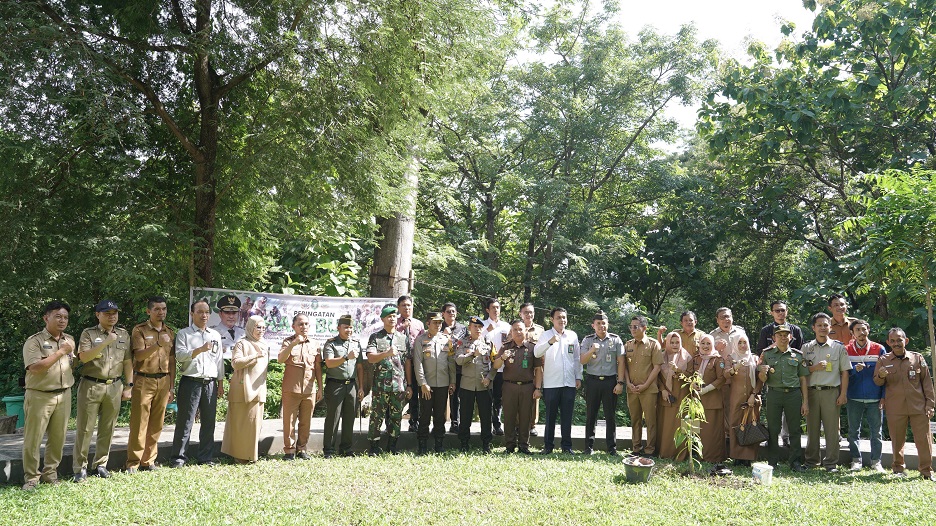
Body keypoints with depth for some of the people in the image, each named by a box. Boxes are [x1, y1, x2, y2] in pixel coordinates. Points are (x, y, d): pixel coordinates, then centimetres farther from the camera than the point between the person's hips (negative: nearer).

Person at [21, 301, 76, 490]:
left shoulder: (69, 340, 11)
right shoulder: (34, 341, -8)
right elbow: (35, 368, -21)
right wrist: (61, 352, -20)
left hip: (64, 396, 5)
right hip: (40, 396, -5)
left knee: (58, 438, 9)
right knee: (33, 439, 1)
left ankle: (50, 473, 21)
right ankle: (31, 477, 11)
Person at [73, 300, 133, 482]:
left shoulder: (124, 334, 9)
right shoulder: (88, 333, 0)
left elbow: (128, 361, 11)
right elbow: (84, 357, -14)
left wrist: (128, 386, 8)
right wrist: (105, 342, -21)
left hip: (114, 387, 3)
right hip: (91, 386, -3)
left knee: (107, 428, 8)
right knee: (84, 428, 0)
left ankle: (100, 464, 19)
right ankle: (80, 467, 8)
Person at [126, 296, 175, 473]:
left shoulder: (170, 332, 13)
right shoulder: (140, 330, -1)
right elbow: (139, 356, -13)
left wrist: (171, 387, 12)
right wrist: (157, 344, -29)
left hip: (163, 382, 4)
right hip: (144, 380, -4)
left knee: (156, 425, 7)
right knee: (139, 423, -3)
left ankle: (148, 460, 16)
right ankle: (133, 463, 5)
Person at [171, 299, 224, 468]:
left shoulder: (215, 335, 16)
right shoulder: (184, 334, 4)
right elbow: (180, 355, -10)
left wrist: (221, 383, 13)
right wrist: (200, 350, -23)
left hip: (210, 384, 4)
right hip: (190, 382, -4)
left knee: (209, 422, 7)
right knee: (185, 421, -1)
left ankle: (206, 457, 16)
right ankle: (179, 457, 8)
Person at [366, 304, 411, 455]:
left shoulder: (403, 338, 12)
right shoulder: (375, 337, 3)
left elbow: (407, 363, 13)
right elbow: (371, 358, -9)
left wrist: (409, 385, 10)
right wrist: (387, 353, -25)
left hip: (399, 385, 3)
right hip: (381, 385, -3)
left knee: (396, 417, 7)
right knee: (377, 416, -1)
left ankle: (392, 446, 18)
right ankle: (374, 447, 9)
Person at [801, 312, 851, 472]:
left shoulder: (839, 348, 6)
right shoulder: (806, 348, 10)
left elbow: (845, 372, 5)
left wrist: (843, 394, -1)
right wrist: (814, 368, -9)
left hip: (831, 392, -1)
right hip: (811, 391, 1)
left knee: (832, 429, -1)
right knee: (812, 428, 7)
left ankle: (831, 463, 8)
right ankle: (811, 460, 16)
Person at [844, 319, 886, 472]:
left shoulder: (879, 349, 3)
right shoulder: (847, 350, 3)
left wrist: (884, 396, -2)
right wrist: (854, 369, -15)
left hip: (874, 398, 0)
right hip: (854, 398, 0)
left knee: (876, 431, 5)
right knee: (853, 431, 6)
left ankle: (876, 461, 15)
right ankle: (856, 460, 14)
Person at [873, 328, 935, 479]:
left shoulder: (917, 358, 5)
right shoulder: (883, 360, 4)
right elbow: (877, 383, 10)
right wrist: (881, 376, -14)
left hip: (919, 407, 0)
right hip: (895, 408, 0)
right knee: (897, 440, 8)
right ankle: (898, 468, 22)